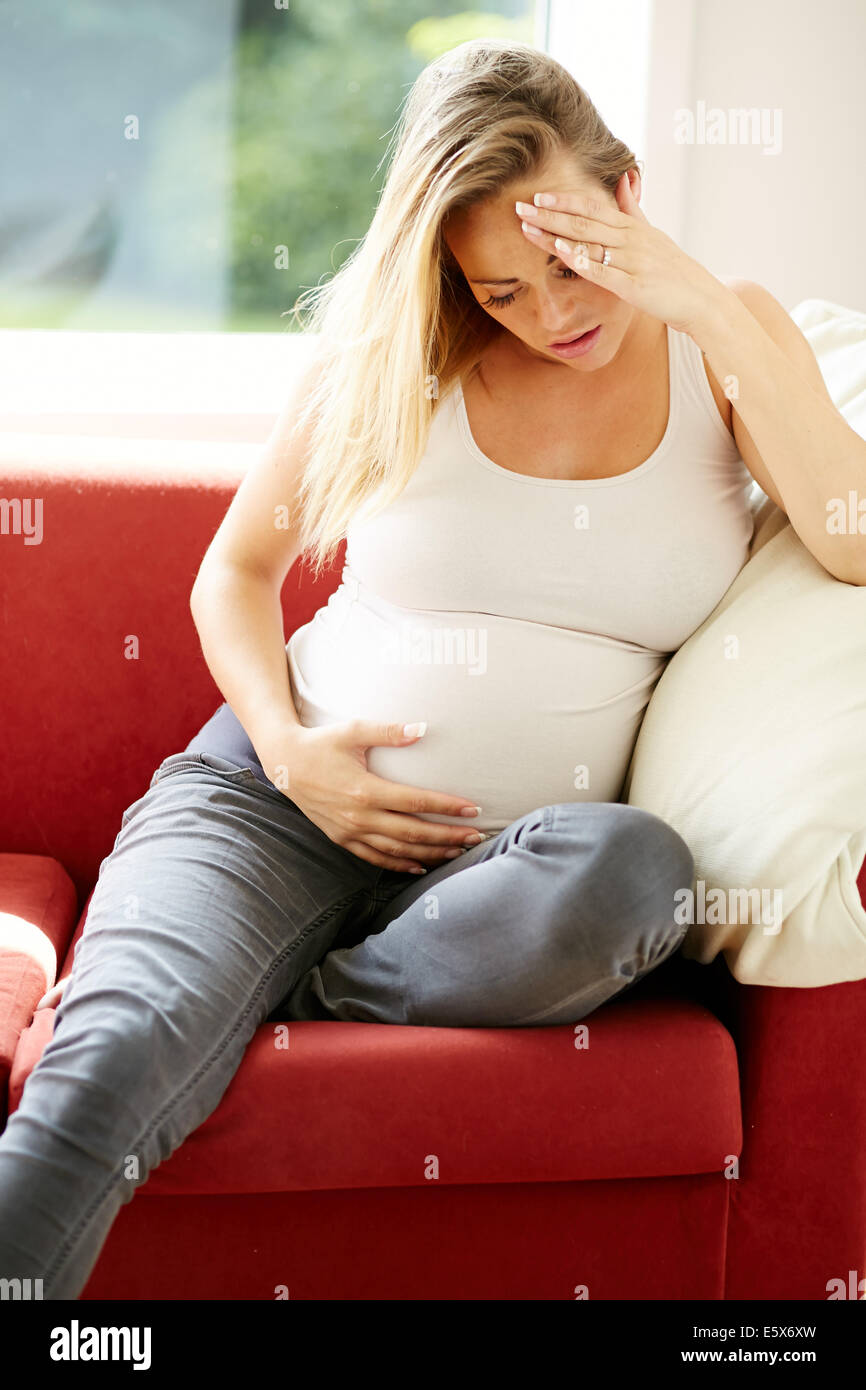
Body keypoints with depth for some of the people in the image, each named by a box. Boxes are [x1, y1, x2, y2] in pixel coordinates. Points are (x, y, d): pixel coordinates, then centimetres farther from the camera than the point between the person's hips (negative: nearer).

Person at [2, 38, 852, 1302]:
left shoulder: (723, 344, 5)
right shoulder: (388, 349, 3)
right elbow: (236, 571, 13)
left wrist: (712, 313, -17)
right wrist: (289, 749, -6)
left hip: (506, 853, 1)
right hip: (279, 800, 0)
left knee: (637, 868, -38)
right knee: (102, 1074, -30)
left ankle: (270, 1004, -19)